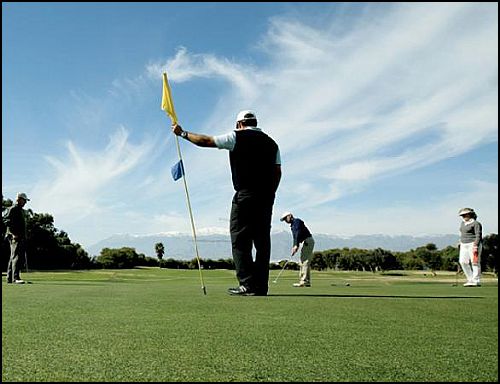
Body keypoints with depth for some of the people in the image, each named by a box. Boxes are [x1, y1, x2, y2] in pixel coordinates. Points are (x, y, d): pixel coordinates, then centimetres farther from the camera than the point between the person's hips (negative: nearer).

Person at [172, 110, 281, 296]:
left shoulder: (237, 137, 2)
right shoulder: (271, 143, 17)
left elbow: (205, 141, 4)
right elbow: (277, 172, 14)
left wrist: (182, 133, 17)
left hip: (245, 196, -5)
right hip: (266, 197, 6)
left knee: (240, 240, -2)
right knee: (262, 240, 6)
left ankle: (248, 284, -8)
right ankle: (261, 286, 6)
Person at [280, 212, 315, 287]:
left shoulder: (296, 221, -6)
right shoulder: (293, 225, 23)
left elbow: (298, 233, -17)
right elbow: (295, 237, 19)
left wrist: (296, 245, -22)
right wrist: (294, 247, 6)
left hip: (307, 241, -10)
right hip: (305, 243, 10)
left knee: (304, 262, -12)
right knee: (306, 262, 10)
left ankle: (303, 281, -14)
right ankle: (307, 281, 11)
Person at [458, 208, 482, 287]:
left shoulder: (476, 224, -10)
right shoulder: (463, 223, 14)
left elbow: (478, 236, -15)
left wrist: (475, 247, -21)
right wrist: (461, 243, 20)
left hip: (473, 244, -8)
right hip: (464, 245, 8)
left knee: (475, 262, -5)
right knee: (463, 262, 0)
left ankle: (476, 281, -1)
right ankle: (470, 279, 9)